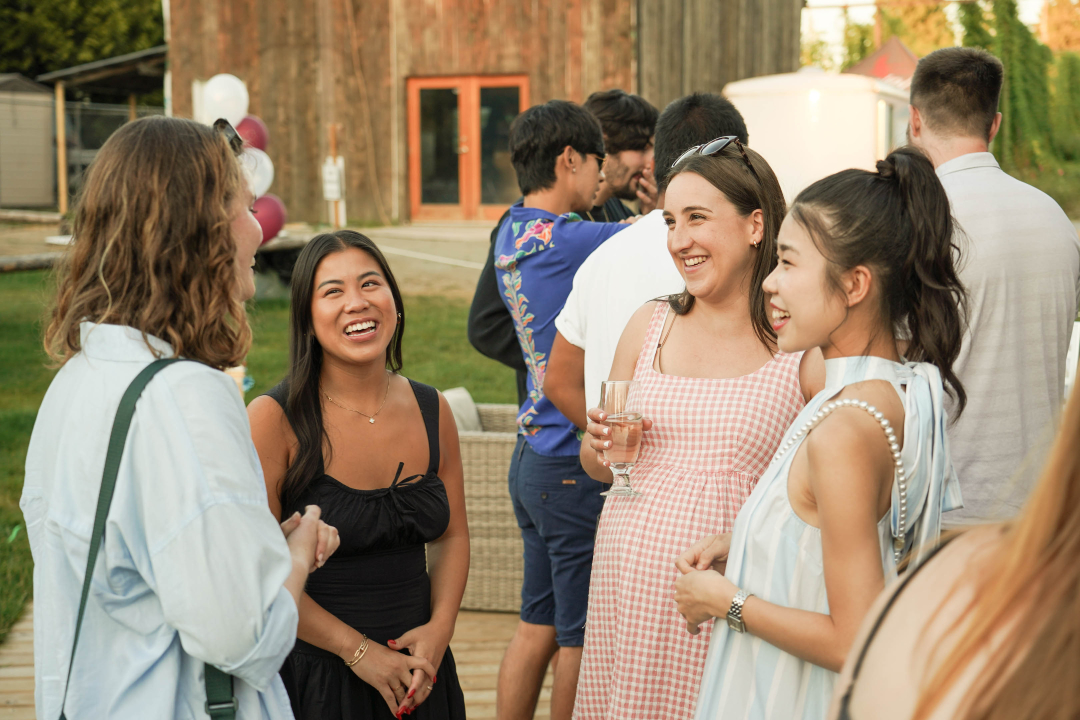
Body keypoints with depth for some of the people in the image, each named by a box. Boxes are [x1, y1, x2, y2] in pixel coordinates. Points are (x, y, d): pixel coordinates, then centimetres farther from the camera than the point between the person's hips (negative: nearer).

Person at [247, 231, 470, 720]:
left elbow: (452, 537, 10)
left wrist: (440, 629, -5)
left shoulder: (432, 411, 2)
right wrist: (358, 650, -15)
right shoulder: (274, 419, -12)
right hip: (313, 674, -4)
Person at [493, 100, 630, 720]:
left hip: (533, 457, 9)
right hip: (576, 465, -9)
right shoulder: (562, 239, -18)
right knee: (582, 635, 3)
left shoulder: (514, 233, 10)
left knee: (538, 624, 16)